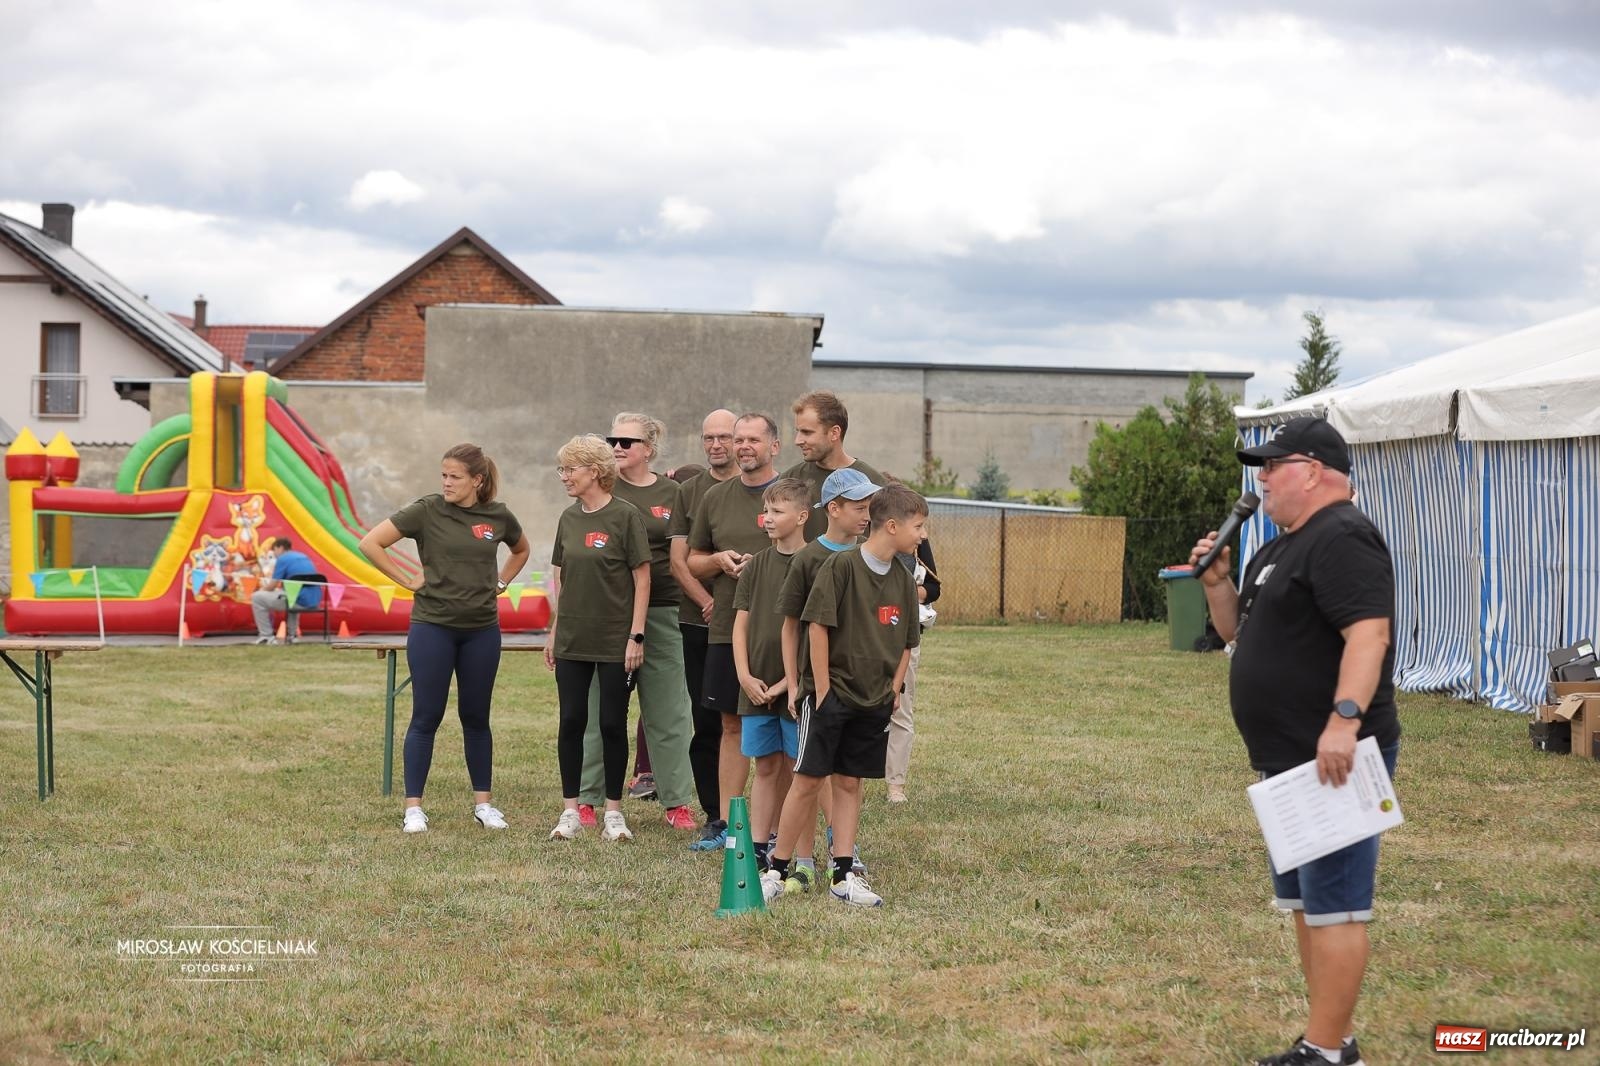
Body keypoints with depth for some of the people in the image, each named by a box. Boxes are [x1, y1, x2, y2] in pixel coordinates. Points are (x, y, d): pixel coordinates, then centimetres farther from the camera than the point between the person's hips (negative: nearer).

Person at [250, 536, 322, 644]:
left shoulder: (282, 559, -2)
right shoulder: (304, 557, 21)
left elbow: (271, 587, -1)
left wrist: (261, 590, 22)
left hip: (299, 601, -8)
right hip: (314, 602, 8)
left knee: (256, 597, 4)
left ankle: (266, 636, 5)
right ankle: (292, 635, 33)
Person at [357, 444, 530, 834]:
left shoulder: (498, 516, 2)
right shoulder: (427, 511, -7)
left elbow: (521, 550, 24)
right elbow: (370, 543, -9)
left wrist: (500, 582, 10)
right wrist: (406, 580, -8)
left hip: (482, 630, 3)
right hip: (432, 627, -3)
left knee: (476, 717, 11)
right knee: (426, 717, 0)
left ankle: (483, 803, 20)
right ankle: (413, 807, 5)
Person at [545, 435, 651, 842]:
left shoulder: (625, 516, -9)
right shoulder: (569, 518, 8)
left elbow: (642, 579, -8)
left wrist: (636, 636, -12)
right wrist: (553, 632, 12)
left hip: (615, 640, -5)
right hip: (572, 640, 5)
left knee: (613, 724, 1)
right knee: (571, 721, 4)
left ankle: (614, 812, 11)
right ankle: (570, 810, 12)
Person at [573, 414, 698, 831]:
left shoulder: (671, 492, 6)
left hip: (660, 612, 1)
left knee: (668, 710, 4)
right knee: (599, 709, 4)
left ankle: (676, 801, 10)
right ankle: (587, 799, 13)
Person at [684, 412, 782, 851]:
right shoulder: (715, 497, 12)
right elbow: (693, 560, 19)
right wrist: (719, 561, -3)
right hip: (726, 629, 4)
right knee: (732, 723, 9)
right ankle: (724, 821, 14)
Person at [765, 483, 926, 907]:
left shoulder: (903, 579, 7)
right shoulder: (842, 565, -13)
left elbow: (907, 642, 16)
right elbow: (817, 626, -13)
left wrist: (894, 690, 7)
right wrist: (823, 690, -13)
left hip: (874, 703, 6)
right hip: (833, 694, -6)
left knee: (849, 783, 9)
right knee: (808, 781, -2)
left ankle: (844, 876, 12)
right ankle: (777, 870, 6)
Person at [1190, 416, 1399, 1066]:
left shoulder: (1341, 539, -15)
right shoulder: (1282, 547, 18)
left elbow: (1368, 633, -27)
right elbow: (1237, 630, 25)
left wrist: (1345, 718, -37)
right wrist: (1217, 581, 6)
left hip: (1334, 758, -11)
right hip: (1292, 761, 11)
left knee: (1333, 906, -9)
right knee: (1303, 901, 14)